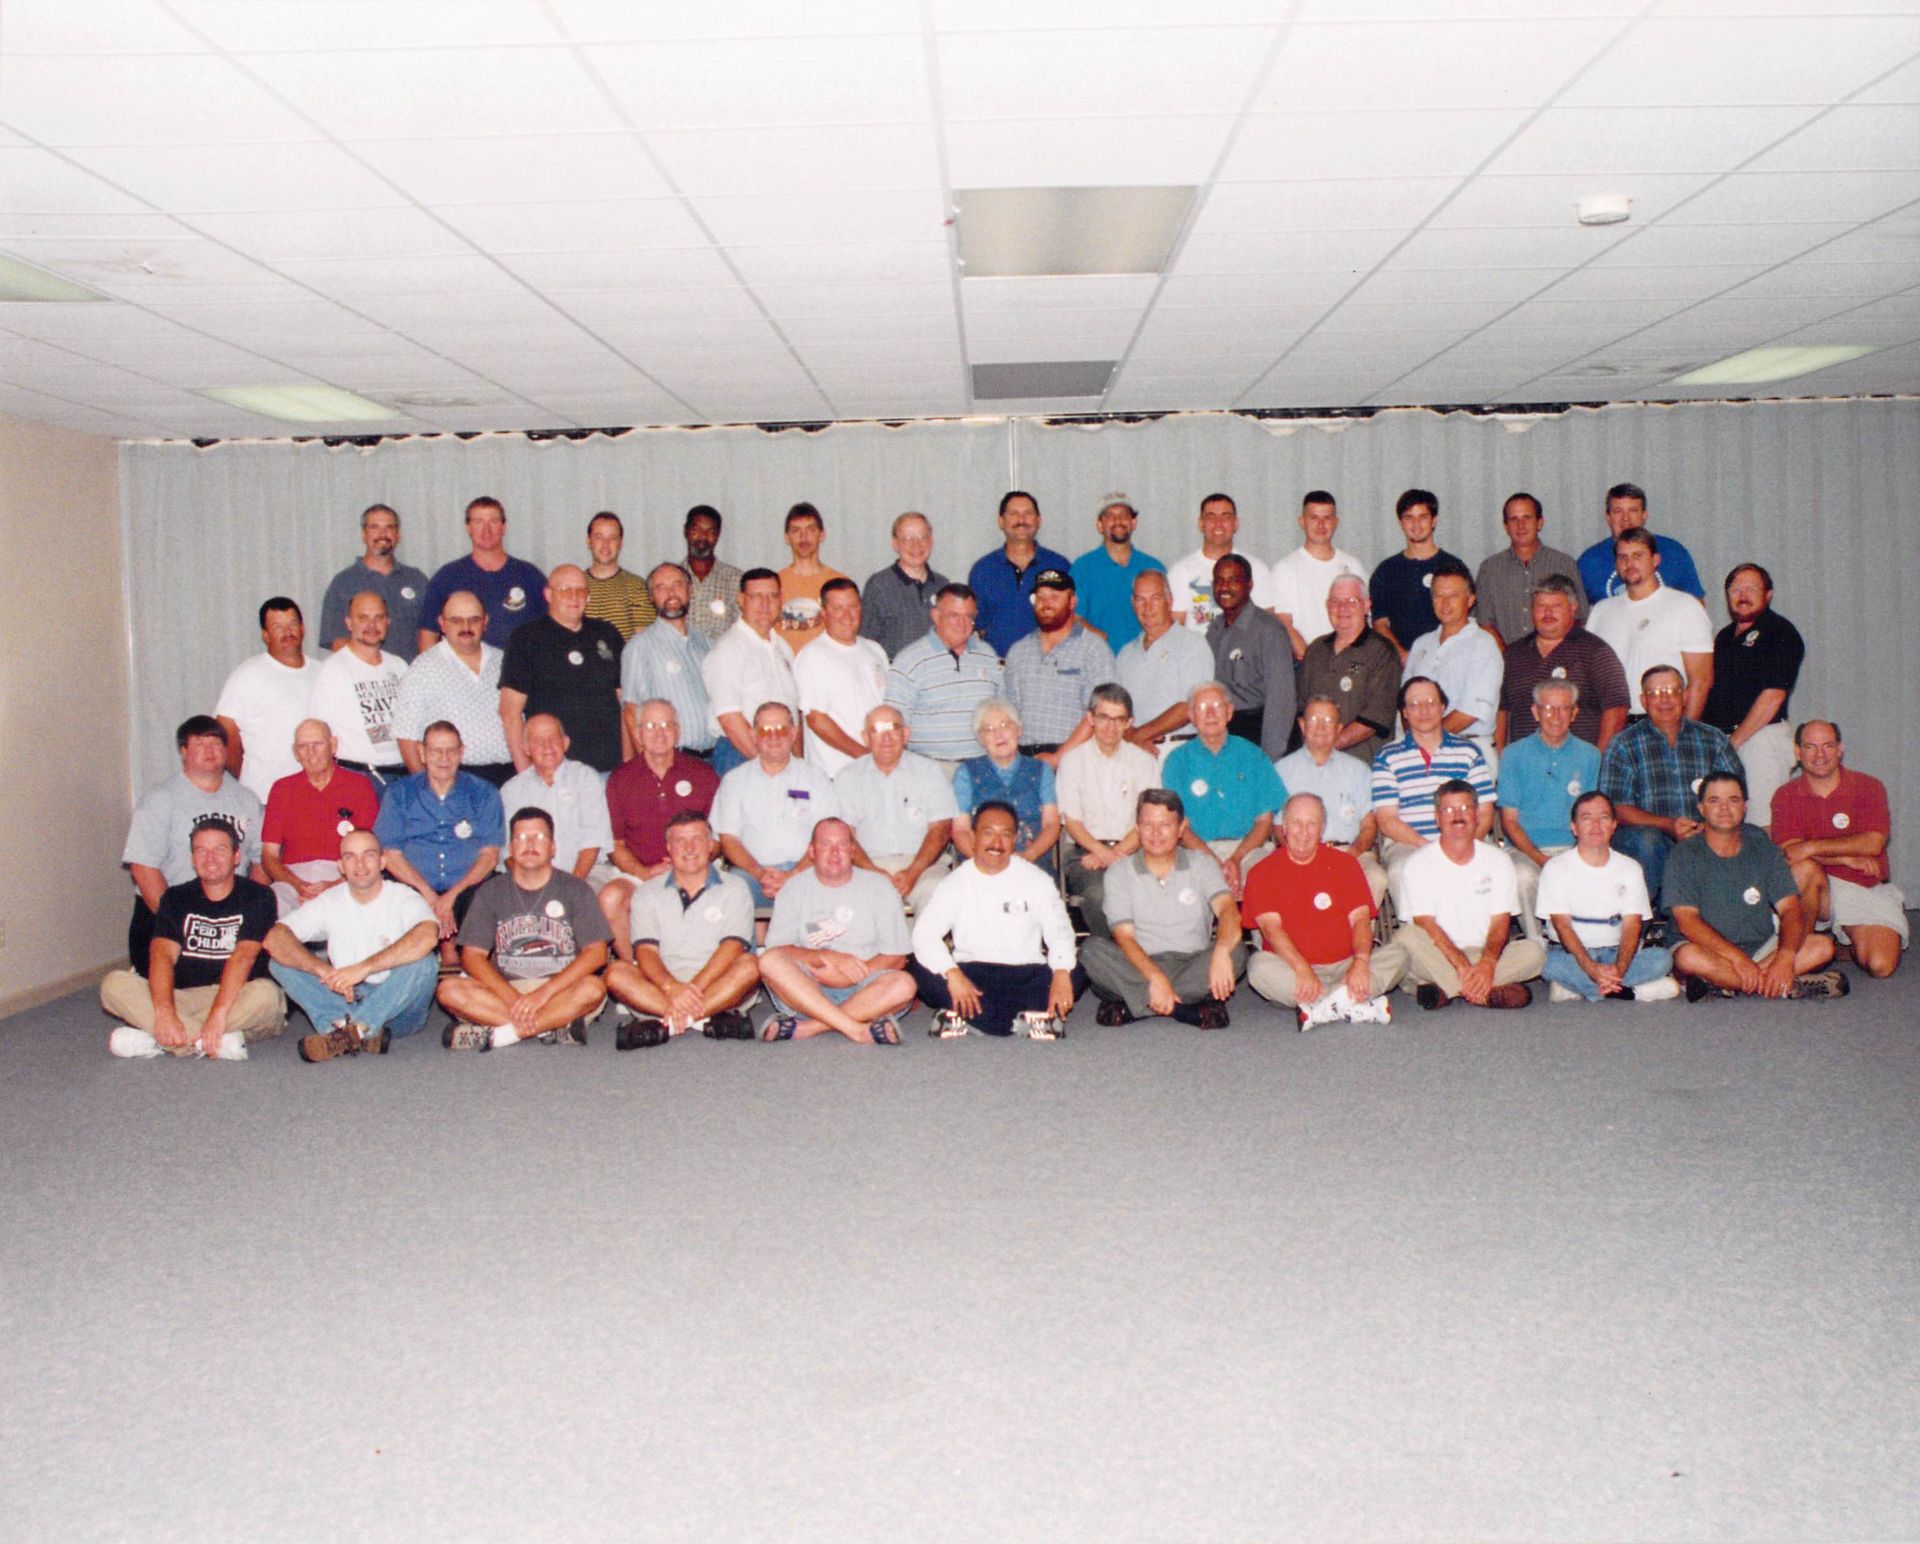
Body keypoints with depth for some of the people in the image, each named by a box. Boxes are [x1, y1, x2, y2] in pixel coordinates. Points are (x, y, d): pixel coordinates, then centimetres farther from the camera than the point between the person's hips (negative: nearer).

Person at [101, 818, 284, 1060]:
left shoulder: (257, 897, -1)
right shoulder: (176, 898, 9)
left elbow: (243, 957, -16)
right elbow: (162, 954, -7)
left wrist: (218, 1013, -31)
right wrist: (164, 1012, -25)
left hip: (237, 1001, -3)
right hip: (183, 999, 4)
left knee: (266, 994, -36)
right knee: (114, 984, -18)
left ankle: (159, 1041, -32)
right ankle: (220, 1043, -33)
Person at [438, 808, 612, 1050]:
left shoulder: (575, 889, 5)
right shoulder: (492, 892, 10)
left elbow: (596, 953, -6)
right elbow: (472, 956, 1)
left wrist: (544, 993, -18)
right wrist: (512, 997, -17)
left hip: (560, 992, -2)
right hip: (502, 991, 2)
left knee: (593, 988, -33)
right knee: (450, 990, -24)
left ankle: (493, 1034, -28)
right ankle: (555, 1027, -26)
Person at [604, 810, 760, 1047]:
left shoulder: (734, 888, 8)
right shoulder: (647, 892, 11)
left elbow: (732, 947, -6)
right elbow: (645, 951, -3)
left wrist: (695, 988, -22)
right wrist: (672, 988, -24)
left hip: (719, 988, -1)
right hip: (662, 987, 1)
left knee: (749, 966, -30)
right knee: (616, 972, -24)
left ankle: (666, 1025, -36)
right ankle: (707, 1021, -35)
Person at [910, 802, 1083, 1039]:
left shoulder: (1035, 880, 6)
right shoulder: (956, 883, 4)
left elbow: (1058, 930, -5)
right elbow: (924, 933, -8)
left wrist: (1062, 973, -26)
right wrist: (952, 973, -27)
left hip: (1025, 973, 0)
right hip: (970, 973, 0)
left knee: (1076, 975, -27)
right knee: (920, 970, -28)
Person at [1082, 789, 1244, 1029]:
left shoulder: (1202, 864, 7)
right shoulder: (1120, 871, 4)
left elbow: (1228, 910, -11)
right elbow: (1124, 935, -7)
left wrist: (1221, 951, -35)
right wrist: (1154, 976, -27)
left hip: (1193, 964, 1)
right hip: (1140, 966, 0)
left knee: (1236, 951, -28)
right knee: (1092, 949, -28)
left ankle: (1132, 1004, -29)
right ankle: (1190, 1010, -33)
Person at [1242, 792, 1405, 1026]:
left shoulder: (1345, 863, 11)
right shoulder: (1262, 872, 3)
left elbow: (1360, 919, 1)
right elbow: (1271, 927, -10)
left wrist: (1361, 961, -21)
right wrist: (1303, 969, -27)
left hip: (1343, 967, 3)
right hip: (1291, 970, -2)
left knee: (1397, 955, -19)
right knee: (1259, 966, -32)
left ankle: (1320, 1008, -35)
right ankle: (1357, 1007, -36)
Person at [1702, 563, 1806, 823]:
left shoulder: (1780, 633, -4)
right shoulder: (1725, 636, 19)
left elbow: (1773, 696, -13)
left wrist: (1733, 742, -14)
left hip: (1761, 737, -7)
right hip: (1720, 738, 7)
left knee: (1761, 826, -9)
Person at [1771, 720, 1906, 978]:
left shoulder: (1869, 787, -1)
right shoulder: (1785, 795, 0)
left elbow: (1874, 843, -16)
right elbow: (1789, 850, -13)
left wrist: (1812, 847, -23)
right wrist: (1848, 858, -19)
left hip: (1867, 890, 1)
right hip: (1820, 888, 0)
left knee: (1881, 965, -19)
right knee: (1804, 868, -36)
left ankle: (1851, 938, 17)